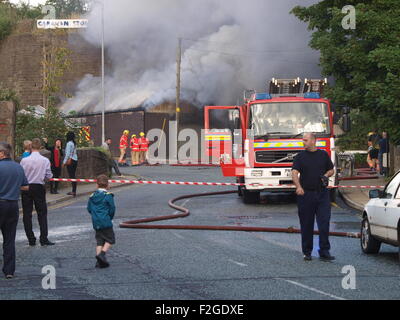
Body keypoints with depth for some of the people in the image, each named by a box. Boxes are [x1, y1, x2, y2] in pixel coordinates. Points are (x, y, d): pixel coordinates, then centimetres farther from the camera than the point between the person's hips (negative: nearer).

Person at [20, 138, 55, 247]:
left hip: (26, 188, 0)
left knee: (27, 214, 7)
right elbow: (48, 176, -4)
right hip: (39, 188, 0)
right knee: (42, 213, 7)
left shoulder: (24, 160, -10)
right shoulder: (45, 160, -8)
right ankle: (44, 239, 0)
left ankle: (31, 239, 7)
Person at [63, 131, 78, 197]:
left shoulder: (69, 143, -12)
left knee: (71, 176, -8)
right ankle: (74, 191, 15)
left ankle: (74, 192, -12)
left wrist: (64, 162, -8)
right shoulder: (74, 143, 11)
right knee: (73, 176, 12)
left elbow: (67, 153, -13)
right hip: (75, 160, 8)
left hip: (70, 161, -8)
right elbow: (74, 152, 10)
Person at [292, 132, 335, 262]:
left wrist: (326, 175, -5)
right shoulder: (300, 157, 3)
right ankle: (307, 252, 15)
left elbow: (331, 170, 18)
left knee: (324, 223, -6)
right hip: (306, 193, -1)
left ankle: (324, 252, -4)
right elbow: (294, 173, -9)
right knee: (306, 225, 5)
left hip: (322, 193, 1)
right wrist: (298, 187, -26)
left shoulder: (323, 155, 9)